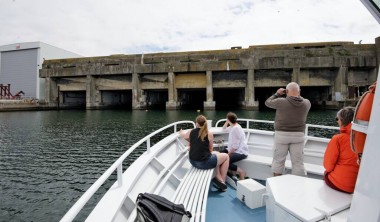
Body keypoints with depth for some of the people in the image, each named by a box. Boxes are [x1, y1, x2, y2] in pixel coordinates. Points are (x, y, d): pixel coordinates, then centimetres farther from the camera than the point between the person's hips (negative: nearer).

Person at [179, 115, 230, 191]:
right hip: (204, 162, -6)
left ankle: (218, 178, 29)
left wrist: (181, 132, 46)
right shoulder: (209, 134, -12)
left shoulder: (191, 132, -1)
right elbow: (210, 149, 1)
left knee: (216, 153, 30)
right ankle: (223, 181, 25)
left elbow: (182, 135, 23)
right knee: (226, 156, 19)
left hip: (193, 161, 6)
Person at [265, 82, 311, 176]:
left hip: (282, 135, -2)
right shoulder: (306, 103, -2)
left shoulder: (281, 102, -12)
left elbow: (268, 102, 5)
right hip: (298, 136, 3)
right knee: (298, 162, 9)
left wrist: (277, 94, 16)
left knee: (278, 161, 10)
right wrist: (296, 95, 21)